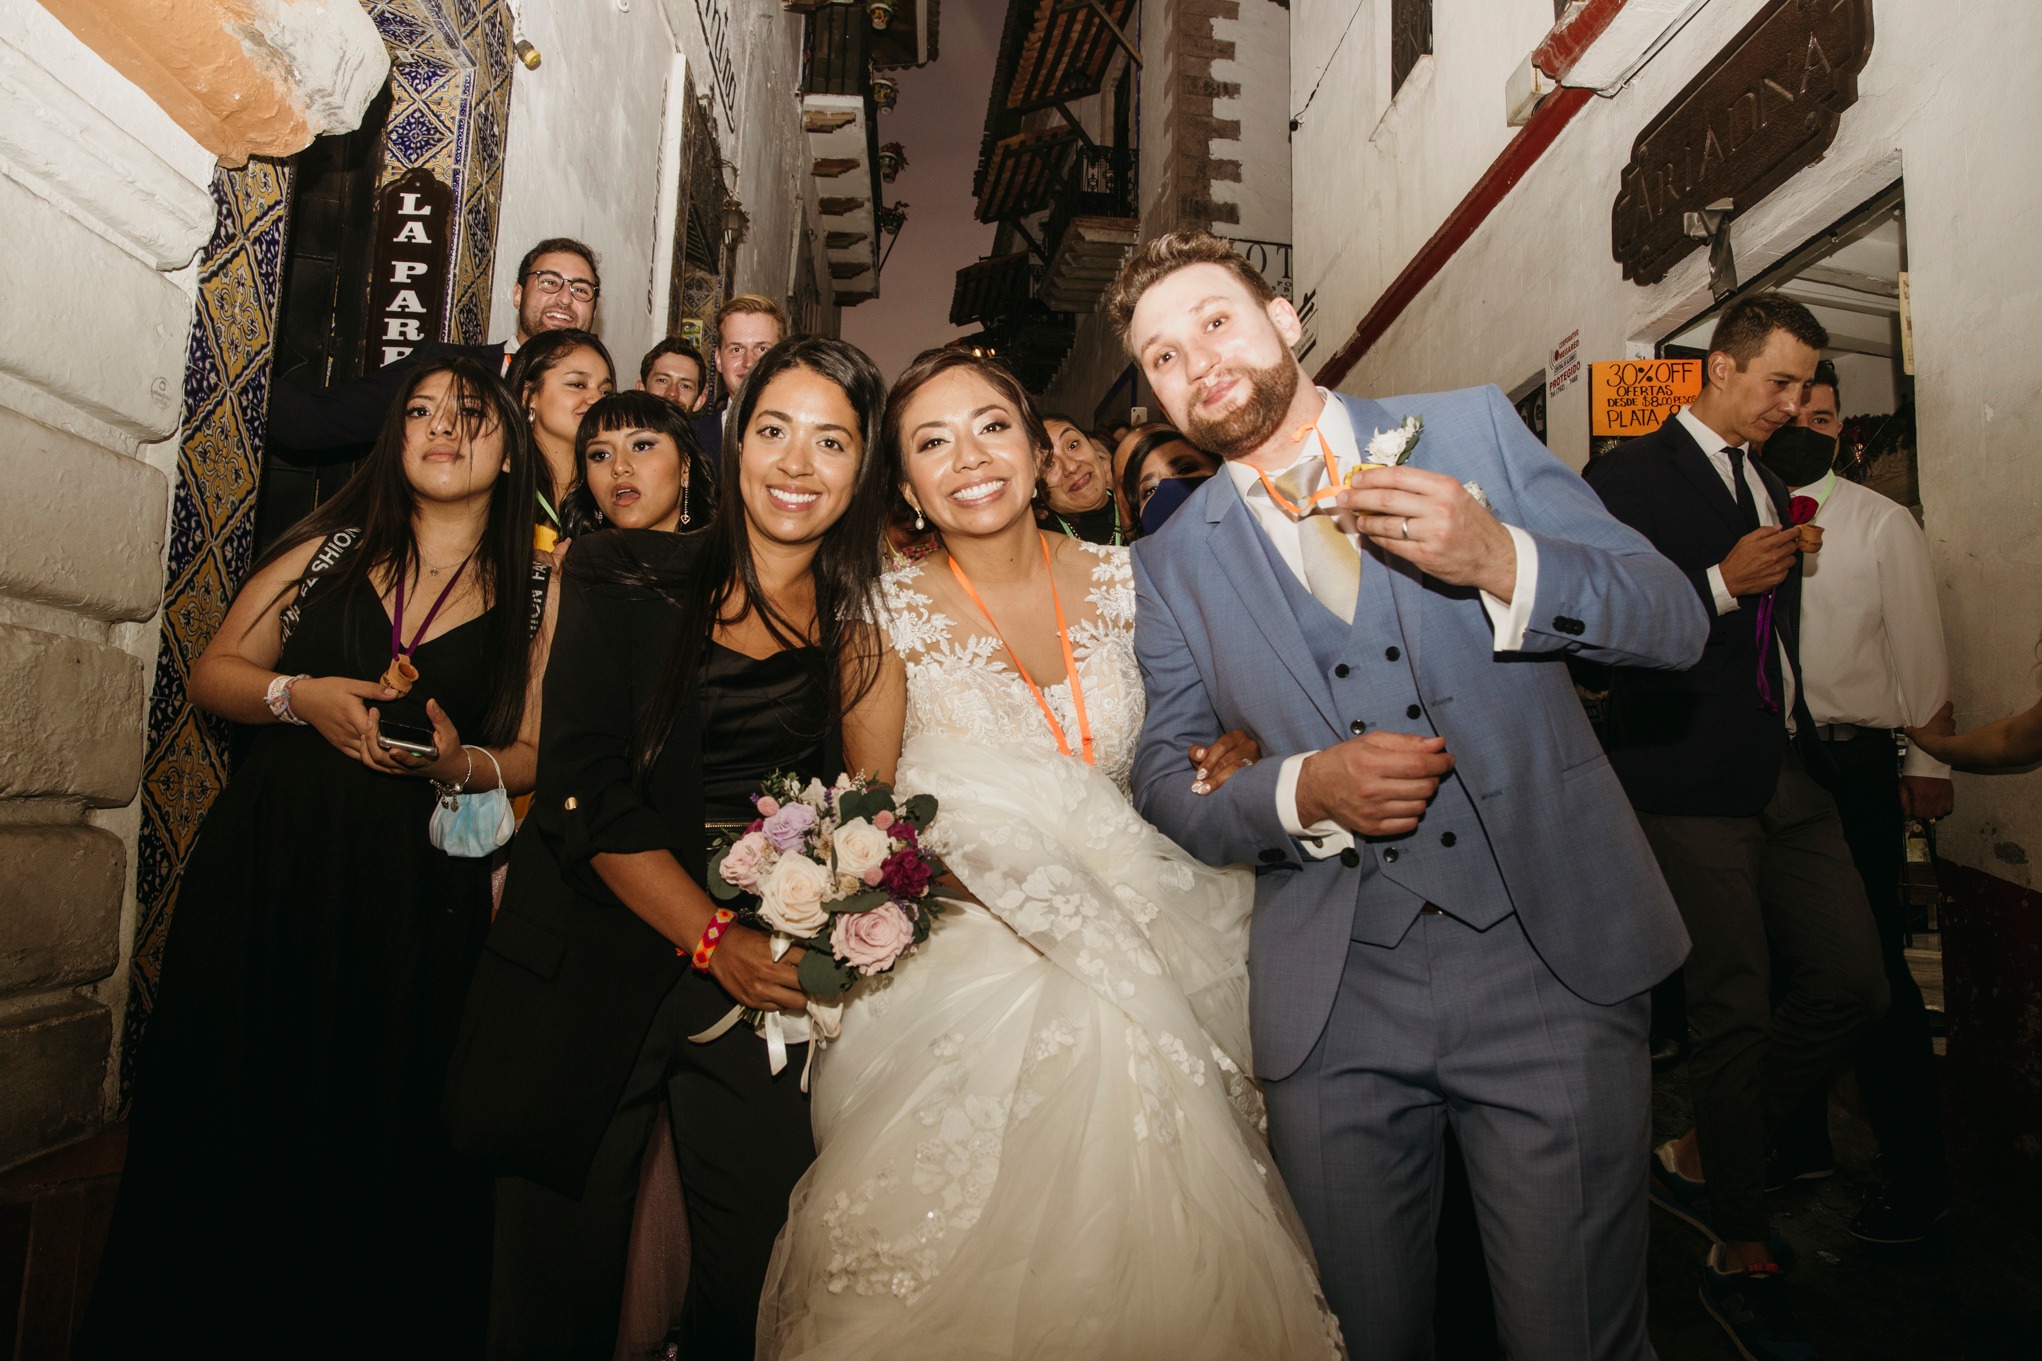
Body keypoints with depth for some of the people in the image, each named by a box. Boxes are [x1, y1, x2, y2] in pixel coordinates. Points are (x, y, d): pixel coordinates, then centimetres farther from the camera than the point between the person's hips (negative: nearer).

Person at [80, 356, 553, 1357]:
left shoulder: (537, 590, 3)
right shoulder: (333, 548, 8)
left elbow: (537, 754, 3)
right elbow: (212, 671, 11)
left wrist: (464, 764, -16)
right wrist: (296, 697, -8)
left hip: (416, 891, -1)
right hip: (265, 865, 2)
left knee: (370, 1120, 4)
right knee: (231, 1098, 7)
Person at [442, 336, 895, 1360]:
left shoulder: (863, 625, 6)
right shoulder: (631, 581, 0)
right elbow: (585, 786, -8)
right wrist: (711, 939, -14)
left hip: (765, 977, 2)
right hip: (595, 973, -1)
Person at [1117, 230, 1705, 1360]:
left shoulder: (1473, 428, 3)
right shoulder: (1170, 565, 6)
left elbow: (1675, 619, -1)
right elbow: (1161, 781, 5)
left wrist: (1502, 562, -20)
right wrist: (1301, 791, -15)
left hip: (1552, 959, 0)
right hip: (1332, 1003, 1)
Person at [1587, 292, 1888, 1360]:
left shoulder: (1768, 486, 20)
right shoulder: (1633, 474, -6)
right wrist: (1723, 582, -16)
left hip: (1789, 777, 8)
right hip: (1692, 783, -8)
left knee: (1853, 984, 4)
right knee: (1734, 1010, -1)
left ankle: (1699, 1159, 24)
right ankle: (1741, 1254, 17)